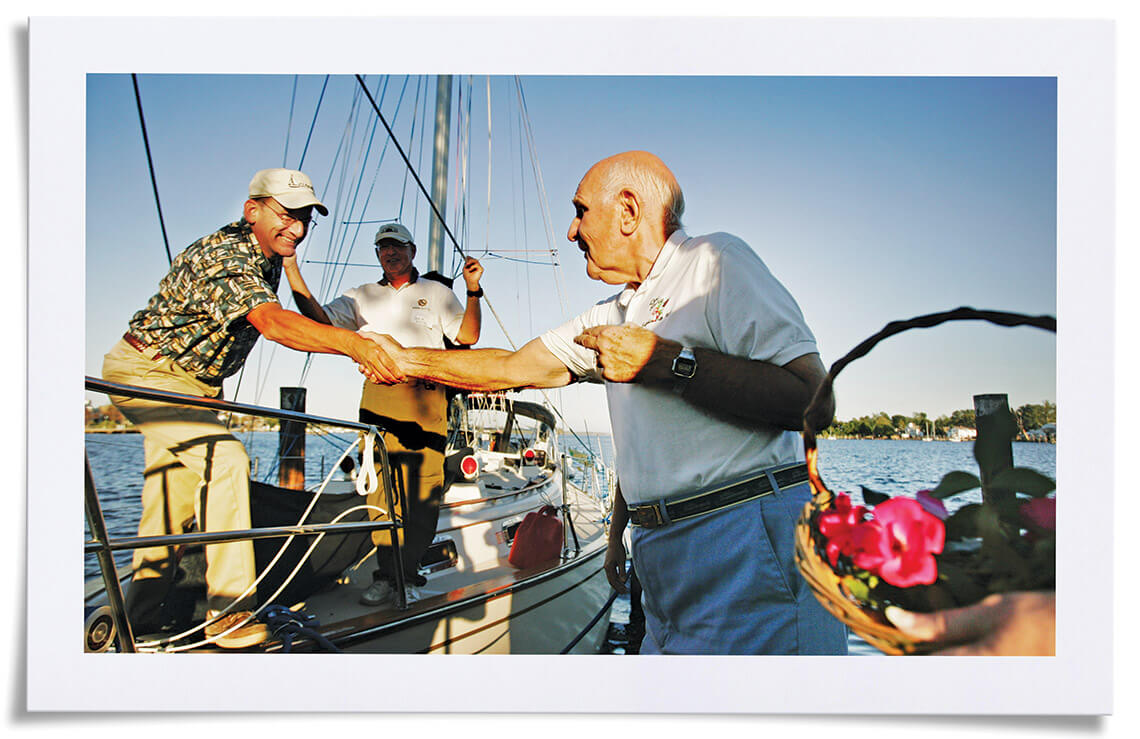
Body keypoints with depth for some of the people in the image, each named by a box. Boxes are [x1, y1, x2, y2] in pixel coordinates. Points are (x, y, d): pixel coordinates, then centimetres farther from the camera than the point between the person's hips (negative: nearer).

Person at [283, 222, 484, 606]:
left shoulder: (436, 292, 16)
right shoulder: (363, 296, 22)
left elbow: (468, 336, 6)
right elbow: (320, 319, 7)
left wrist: (473, 290, -8)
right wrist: (291, 267, 0)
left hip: (426, 398, -2)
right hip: (378, 397, 2)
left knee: (424, 491, -6)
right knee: (382, 487, -5)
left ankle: (409, 574, 2)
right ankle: (386, 574, 2)